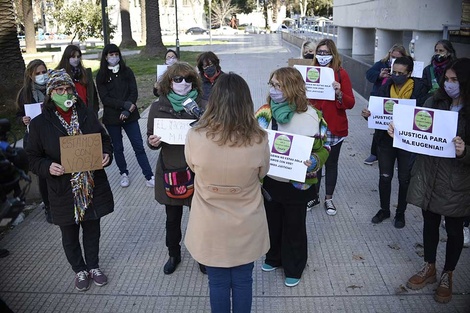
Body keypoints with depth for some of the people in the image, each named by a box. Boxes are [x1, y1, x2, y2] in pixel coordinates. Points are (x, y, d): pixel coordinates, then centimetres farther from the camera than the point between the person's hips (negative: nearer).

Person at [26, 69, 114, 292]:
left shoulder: (87, 115, -3)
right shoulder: (40, 123, -8)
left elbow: (105, 140, 8)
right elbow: (33, 157, -2)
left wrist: (107, 154, -13)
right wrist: (48, 167, -22)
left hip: (93, 187, 2)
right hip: (63, 190, -1)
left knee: (92, 229, 18)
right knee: (70, 235, 16)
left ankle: (93, 266, 41)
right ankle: (79, 270, 39)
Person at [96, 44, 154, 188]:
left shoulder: (127, 71, 4)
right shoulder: (101, 76, 1)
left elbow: (134, 92, -2)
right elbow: (105, 98, -8)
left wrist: (127, 111, -16)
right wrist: (125, 104, -19)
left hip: (129, 115, 0)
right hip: (112, 117, 0)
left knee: (139, 146, -2)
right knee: (118, 148, 11)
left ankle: (149, 176, 0)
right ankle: (124, 174, 27)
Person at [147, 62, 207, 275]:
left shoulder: (202, 106, -8)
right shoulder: (158, 107, -2)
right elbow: (151, 139, 6)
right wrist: (153, 143, -17)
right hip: (170, 171, 2)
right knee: (172, 219, 18)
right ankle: (174, 255, 40)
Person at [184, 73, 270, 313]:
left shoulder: (195, 136, -22)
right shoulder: (259, 139, -20)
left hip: (211, 227, 0)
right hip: (246, 226, 1)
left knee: (217, 282, 20)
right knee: (243, 281, 21)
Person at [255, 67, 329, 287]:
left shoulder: (311, 116, -15)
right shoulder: (264, 112, -7)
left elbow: (323, 148, -6)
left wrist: (314, 161, -27)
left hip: (296, 183, -2)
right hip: (269, 180, 3)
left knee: (294, 227, 14)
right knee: (272, 222, 21)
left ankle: (294, 268, 36)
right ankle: (274, 257, 46)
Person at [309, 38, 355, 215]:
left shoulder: (341, 74, -4)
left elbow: (350, 103, -8)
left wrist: (339, 94, -25)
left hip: (334, 128, -2)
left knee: (331, 164, 10)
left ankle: (328, 199, 24)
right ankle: (314, 196, 25)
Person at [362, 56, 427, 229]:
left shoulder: (419, 89, -9)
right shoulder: (385, 87, -2)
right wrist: (368, 113, -20)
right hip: (385, 139, 2)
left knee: (404, 179, 12)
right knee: (384, 176, 13)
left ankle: (401, 212, 31)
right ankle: (384, 209, 32)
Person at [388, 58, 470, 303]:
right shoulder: (435, 101, 0)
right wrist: (398, 131, -15)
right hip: (428, 175, 3)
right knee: (429, 222, 17)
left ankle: (447, 275, 34)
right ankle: (429, 268, 37)